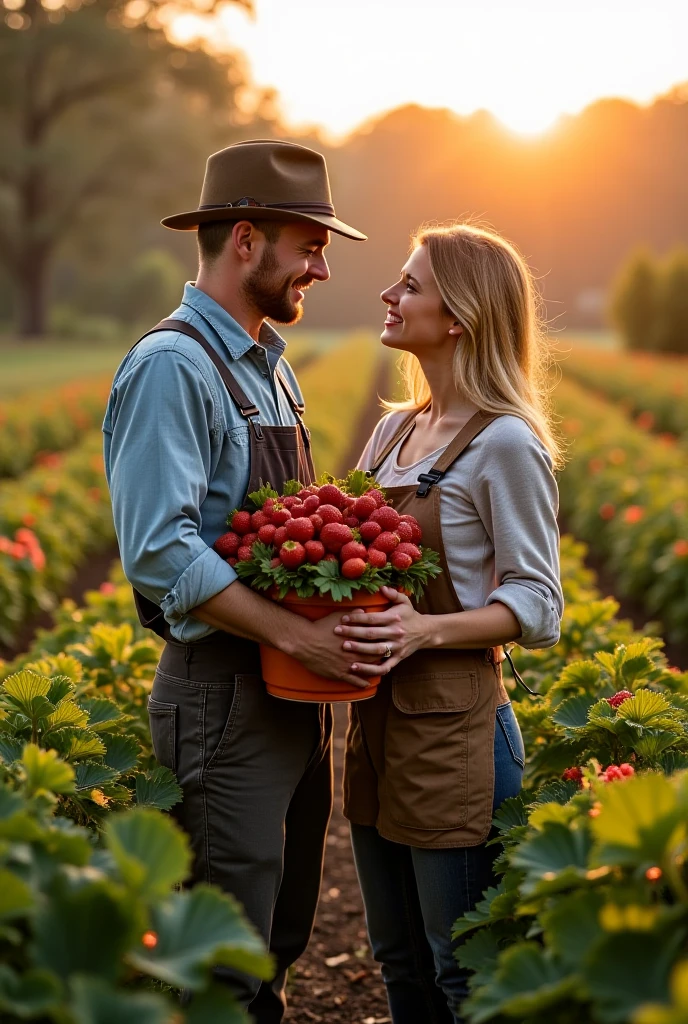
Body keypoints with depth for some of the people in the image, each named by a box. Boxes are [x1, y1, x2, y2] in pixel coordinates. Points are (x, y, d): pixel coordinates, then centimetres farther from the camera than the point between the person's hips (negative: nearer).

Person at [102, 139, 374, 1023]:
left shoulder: (272, 367, 15)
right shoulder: (173, 368, -15)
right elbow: (159, 552, -23)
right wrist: (294, 632, -25)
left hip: (297, 687, 9)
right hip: (225, 695, -9)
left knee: (281, 938, 18)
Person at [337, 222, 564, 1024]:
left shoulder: (506, 443, -13)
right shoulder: (393, 430, 10)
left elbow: (538, 609, -12)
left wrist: (431, 629, -27)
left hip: (454, 728, -8)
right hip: (376, 719, 8)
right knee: (398, 959, 19)